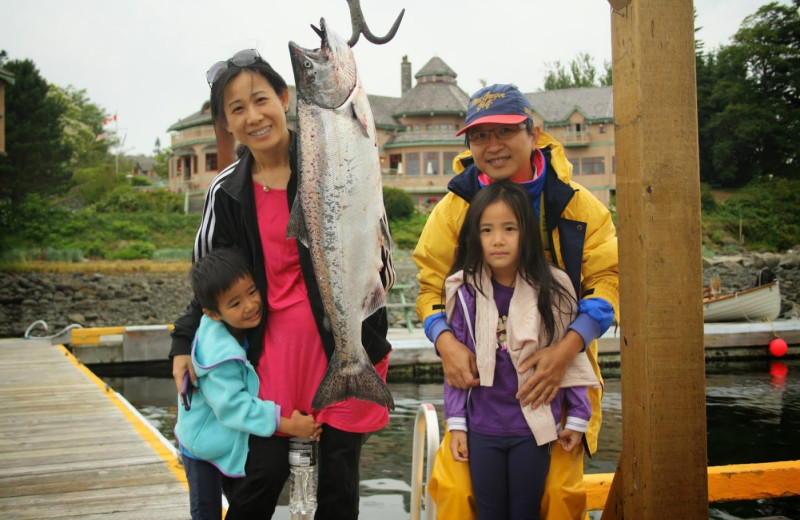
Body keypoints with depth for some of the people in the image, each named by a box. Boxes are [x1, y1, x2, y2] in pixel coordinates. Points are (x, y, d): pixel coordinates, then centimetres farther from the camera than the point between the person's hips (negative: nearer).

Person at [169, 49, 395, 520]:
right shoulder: (227, 192, 4)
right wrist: (183, 344, 6)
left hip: (344, 341, -2)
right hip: (274, 345, 2)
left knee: (339, 474, 8)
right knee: (266, 471, 4)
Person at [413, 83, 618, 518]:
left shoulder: (575, 202, 0)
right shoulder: (454, 208, 1)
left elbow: (607, 278, -2)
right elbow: (431, 287, 4)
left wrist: (566, 349, -18)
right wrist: (446, 342, -18)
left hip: (560, 372, 0)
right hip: (477, 373, 0)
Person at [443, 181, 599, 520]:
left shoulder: (552, 289, -8)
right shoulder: (464, 292, -6)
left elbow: (573, 358, -1)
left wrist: (577, 418, 1)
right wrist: (456, 423, 1)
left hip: (533, 428, -1)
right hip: (482, 428, 1)